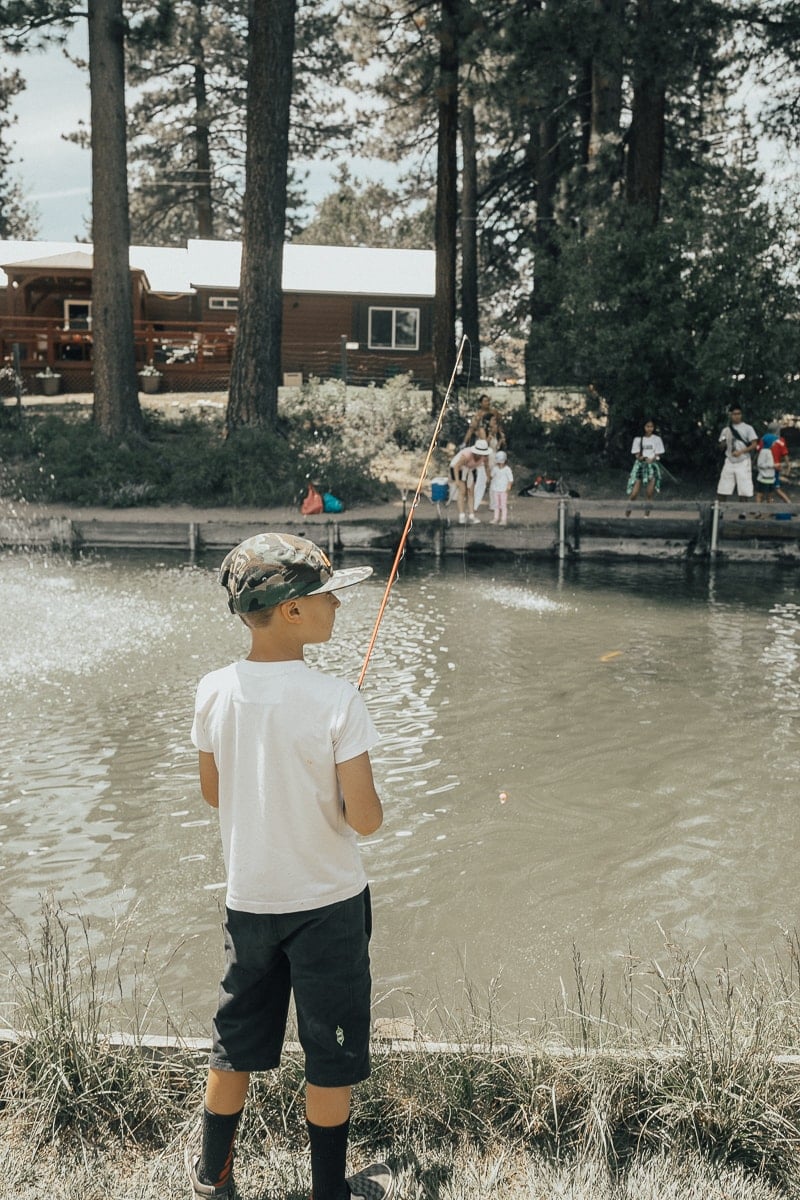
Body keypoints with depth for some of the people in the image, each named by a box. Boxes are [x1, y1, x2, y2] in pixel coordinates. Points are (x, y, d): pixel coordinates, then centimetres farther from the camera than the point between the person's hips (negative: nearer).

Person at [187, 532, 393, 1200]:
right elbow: (364, 819, -21)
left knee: (237, 1043, 22)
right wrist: (369, 802, 0)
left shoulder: (214, 692, -9)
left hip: (248, 898, 5)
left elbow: (213, 793, 5)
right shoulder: (335, 701, -23)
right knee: (332, 1055, 14)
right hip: (327, 902, -4)